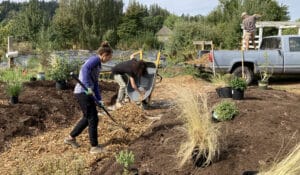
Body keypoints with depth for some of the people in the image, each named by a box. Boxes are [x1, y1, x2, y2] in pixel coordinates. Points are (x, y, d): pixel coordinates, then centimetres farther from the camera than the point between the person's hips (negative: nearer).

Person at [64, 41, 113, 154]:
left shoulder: (98, 64, 19)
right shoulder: (95, 59, -9)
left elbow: (95, 84, 21)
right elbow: (85, 69, -29)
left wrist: (99, 100, 18)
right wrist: (88, 86, -33)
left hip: (86, 93, 10)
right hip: (83, 93, -10)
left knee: (87, 118, 21)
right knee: (93, 119, -2)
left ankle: (71, 137, 34)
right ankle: (94, 147, 8)